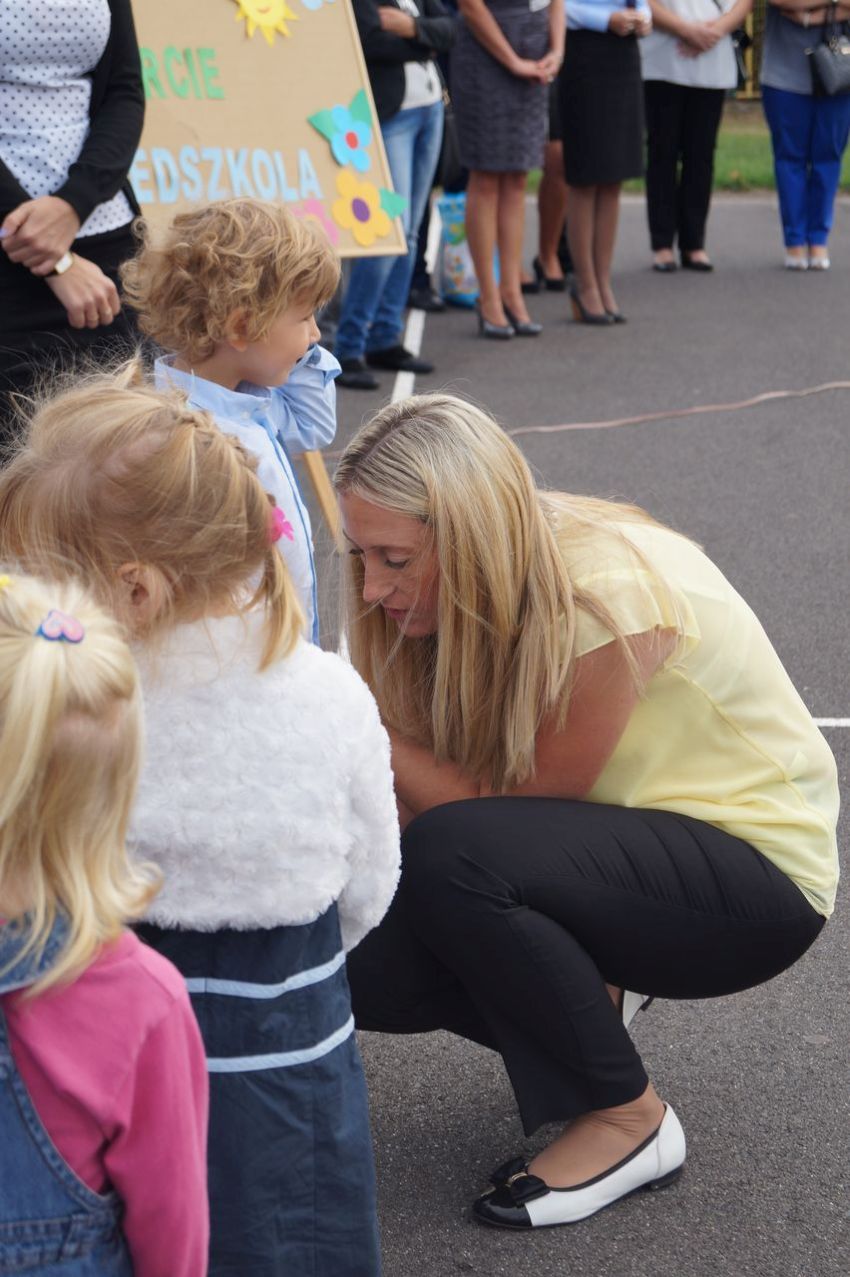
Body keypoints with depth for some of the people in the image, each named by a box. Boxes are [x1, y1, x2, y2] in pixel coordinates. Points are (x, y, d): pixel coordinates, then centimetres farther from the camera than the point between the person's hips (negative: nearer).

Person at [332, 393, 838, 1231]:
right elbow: (420, 790, -4)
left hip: (758, 872, -8)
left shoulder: (605, 599, -27)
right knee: (368, 964, -14)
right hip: (631, 849, 8)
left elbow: (507, 805, -22)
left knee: (452, 854, -31)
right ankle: (589, 999, 13)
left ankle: (629, 1121, -13)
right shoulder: (485, 588, -4)